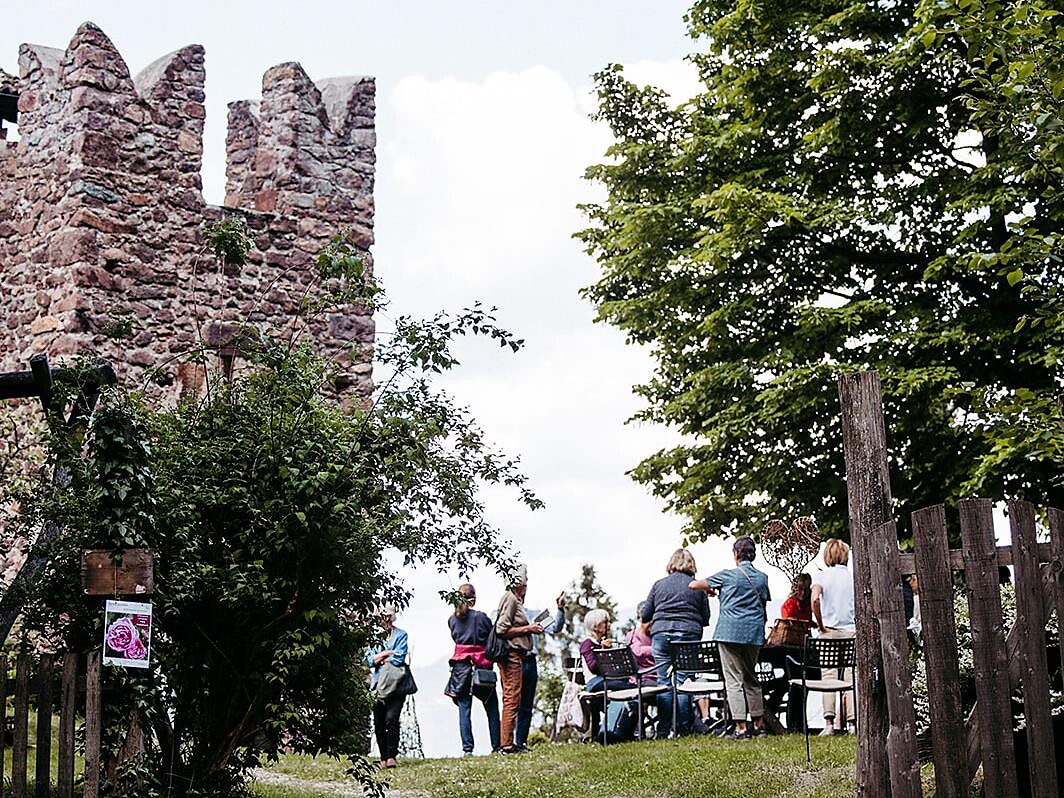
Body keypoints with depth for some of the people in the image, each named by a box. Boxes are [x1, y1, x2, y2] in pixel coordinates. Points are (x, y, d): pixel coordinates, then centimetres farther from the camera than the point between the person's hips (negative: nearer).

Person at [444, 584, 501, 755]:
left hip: (461, 667, 3)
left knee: (464, 709, 2)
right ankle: (496, 746, 9)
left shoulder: (452, 619, 4)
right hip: (481, 665, -2)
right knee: (492, 708, 9)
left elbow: (456, 638, 13)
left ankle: (467, 748, -3)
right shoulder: (481, 617, -7)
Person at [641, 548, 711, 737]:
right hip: (688, 635, -1)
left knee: (664, 682, 2)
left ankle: (663, 731, 1)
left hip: (661, 634, 1)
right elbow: (706, 618, 10)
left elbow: (645, 616, 12)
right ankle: (684, 729, 1)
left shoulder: (659, 584, 10)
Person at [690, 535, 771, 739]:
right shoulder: (762, 578, 9)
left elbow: (694, 585, 2)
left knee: (734, 680, -3)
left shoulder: (727, 575, -2)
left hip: (730, 632, -5)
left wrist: (711, 590, 22)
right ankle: (759, 724, 19)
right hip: (754, 633, 5)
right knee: (751, 678, 17)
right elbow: (764, 603, 15)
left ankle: (741, 728, -9)